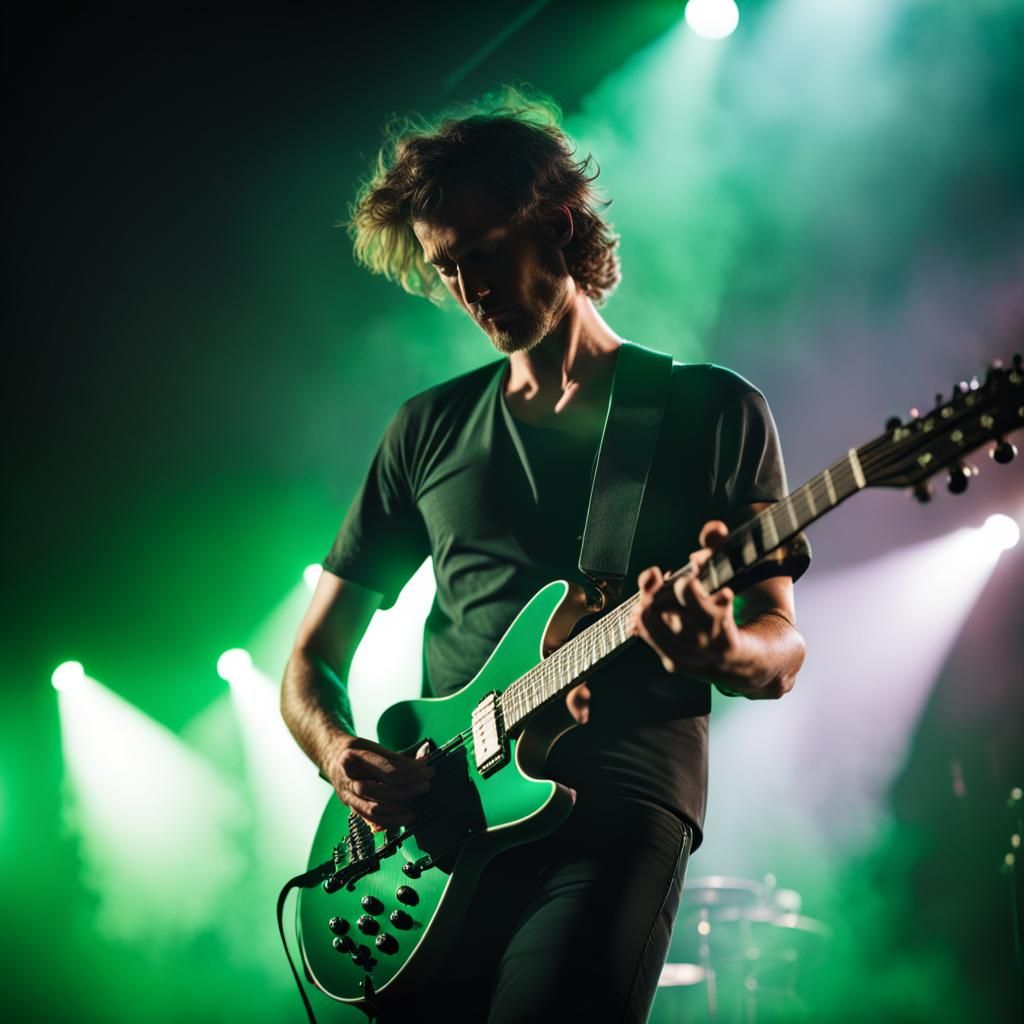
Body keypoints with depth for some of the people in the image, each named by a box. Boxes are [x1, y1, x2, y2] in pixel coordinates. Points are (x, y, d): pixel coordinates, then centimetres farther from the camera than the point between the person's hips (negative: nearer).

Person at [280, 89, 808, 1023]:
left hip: (620, 797, -3)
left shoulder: (716, 411, 8)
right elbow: (313, 659, 17)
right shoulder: (429, 429, 15)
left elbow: (782, 651, 7)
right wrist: (340, 756, -5)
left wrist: (720, 649, -17)